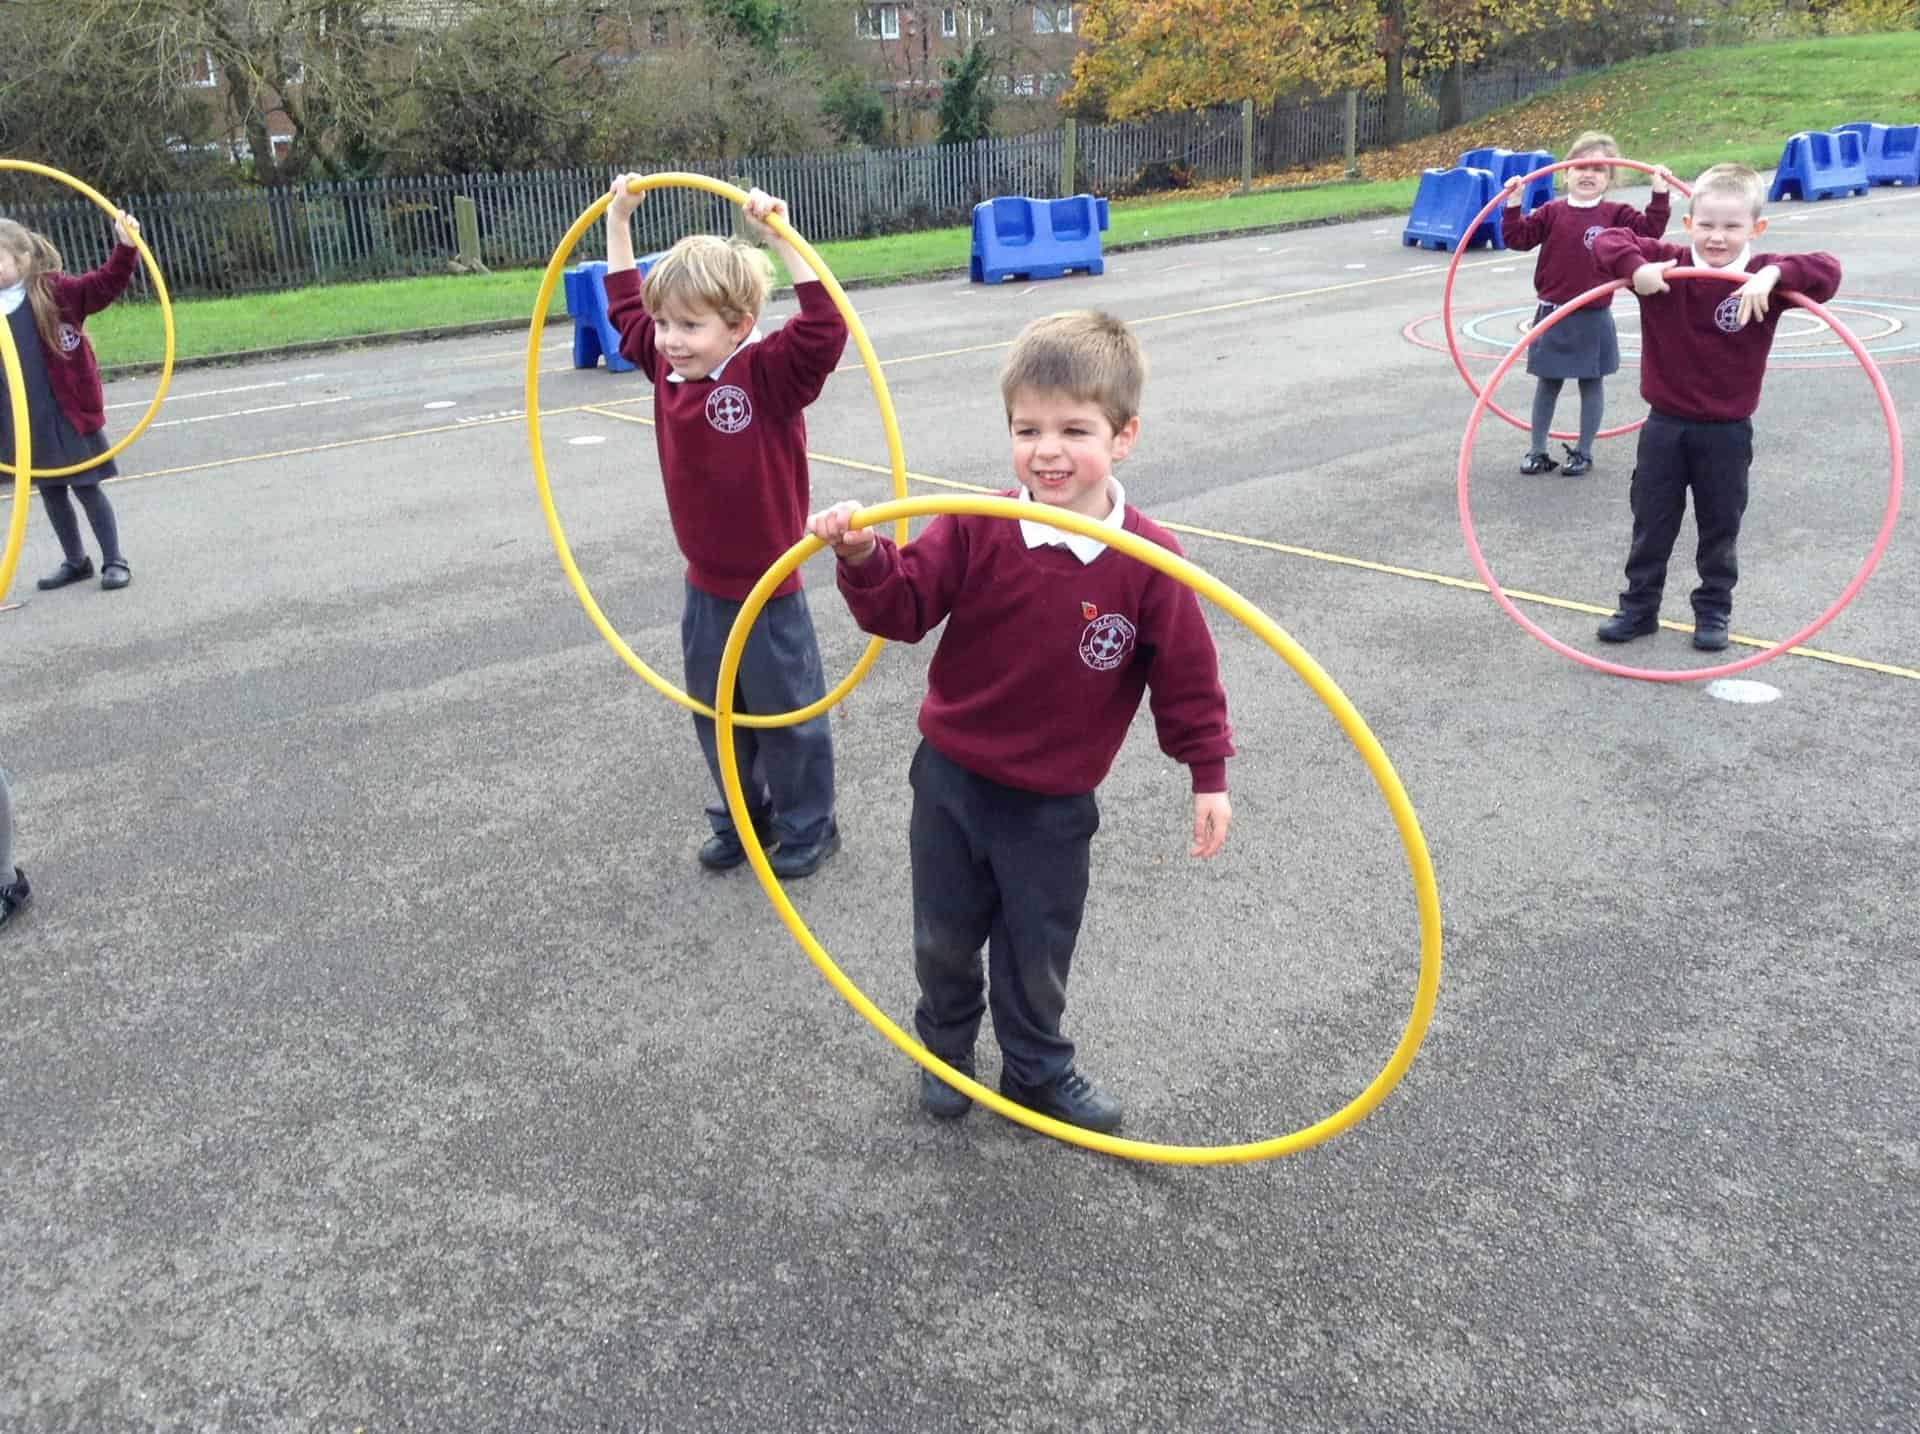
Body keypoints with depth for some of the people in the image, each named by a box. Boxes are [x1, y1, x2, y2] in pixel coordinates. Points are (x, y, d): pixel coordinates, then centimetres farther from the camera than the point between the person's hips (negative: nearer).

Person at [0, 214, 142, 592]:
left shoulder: (54, 291, -9)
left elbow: (107, 283, -18)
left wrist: (125, 248, -32)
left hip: (67, 414, -5)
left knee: (86, 487, 2)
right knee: (50, 491, 14)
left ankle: (115, 561, 13)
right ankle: (76, 561, 26)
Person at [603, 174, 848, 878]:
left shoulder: (770, 374, -19)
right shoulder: (666, 367, -1)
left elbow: (824, 325, -36)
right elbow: (624, 306, 15)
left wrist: (778, 234, -39)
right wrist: (618, 220, 13)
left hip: (768, 589, -6)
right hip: (703, 588, 7)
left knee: (787, 713, 11)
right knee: (714, 712, 19)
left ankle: (807, 825, 30)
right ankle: (742, 817, 39)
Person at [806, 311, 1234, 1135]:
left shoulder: (1148, 561, -16)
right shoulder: (977, 531, -15)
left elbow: (1185, 674, -7)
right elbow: (906, 606, -12)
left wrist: (1208, 774, -3)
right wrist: (863, 558, -32)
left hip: (1054, 804, -1)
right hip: (952, 779, 1)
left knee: (1038, 956, 16)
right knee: (945, 936, 19)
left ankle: (1038, 1071, 42)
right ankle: (945, 1044, 47)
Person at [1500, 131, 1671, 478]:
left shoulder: (1616, 214, -1)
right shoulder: (1552, 213, 1)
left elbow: (1650, 231, -9)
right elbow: (1518, 238, -4)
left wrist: (1659, 196, -17)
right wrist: (1513, 204, -14)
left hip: (1593, 318, -1)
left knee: (1591, 383, 8)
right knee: (1547, 383, 10)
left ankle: (1584, 452, 19)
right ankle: (1537, 449, 20)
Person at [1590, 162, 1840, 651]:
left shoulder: (1763, 277, -11)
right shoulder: (1665, 263, -8)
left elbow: (1828, 270, -20)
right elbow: (1608, 239, -10)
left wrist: (1774, 274, -35)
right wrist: (1634, 267, -28)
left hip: (1727, 432, -1)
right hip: (1666, 426, 1)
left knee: (1720, 528, 13)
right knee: (1650, 523, 12)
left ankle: (1713, 611, 28)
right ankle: (1639, 606, 26)